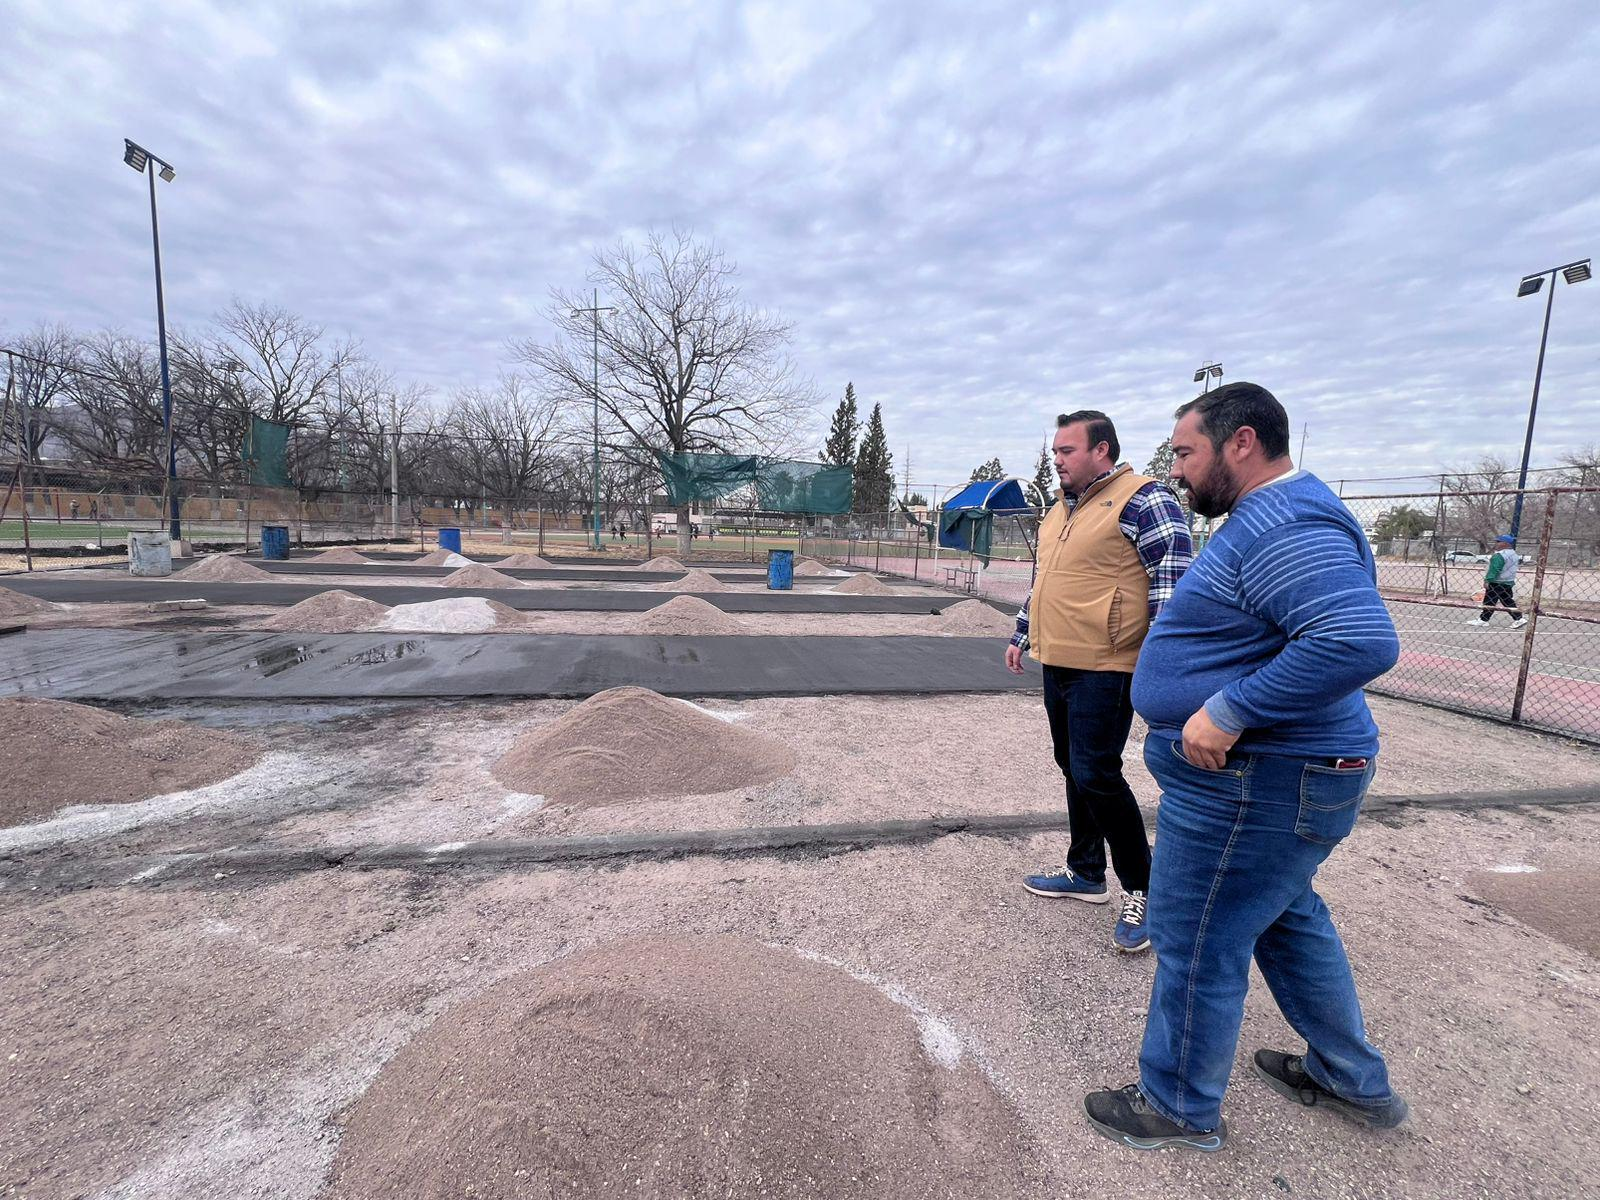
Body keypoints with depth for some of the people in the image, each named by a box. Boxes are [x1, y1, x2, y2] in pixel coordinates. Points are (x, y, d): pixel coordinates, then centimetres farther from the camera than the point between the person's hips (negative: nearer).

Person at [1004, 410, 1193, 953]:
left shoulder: (1143, 500, -11)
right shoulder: (1062, 510, 17)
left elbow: (1173, 578, -17)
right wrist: (1021, 636, 26)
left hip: (1104, 669, -9)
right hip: (1057, 665, 9)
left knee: (1096, 775, -6)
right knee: (1074, 770, 15)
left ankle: (1141, 889, 13)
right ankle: (1086, 872, 30)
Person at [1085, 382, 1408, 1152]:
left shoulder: (1285, 527, -23)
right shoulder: (1268, 518, 13)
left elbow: (1361, 640, -34)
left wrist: (1229, 712, -31)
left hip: (1254, 785, -11)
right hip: (1272, 772, 11)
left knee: (1197, 945, 5)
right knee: (1287, 918, 26)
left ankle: (1181, 1109, 26)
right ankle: (1353, 1081, 46)